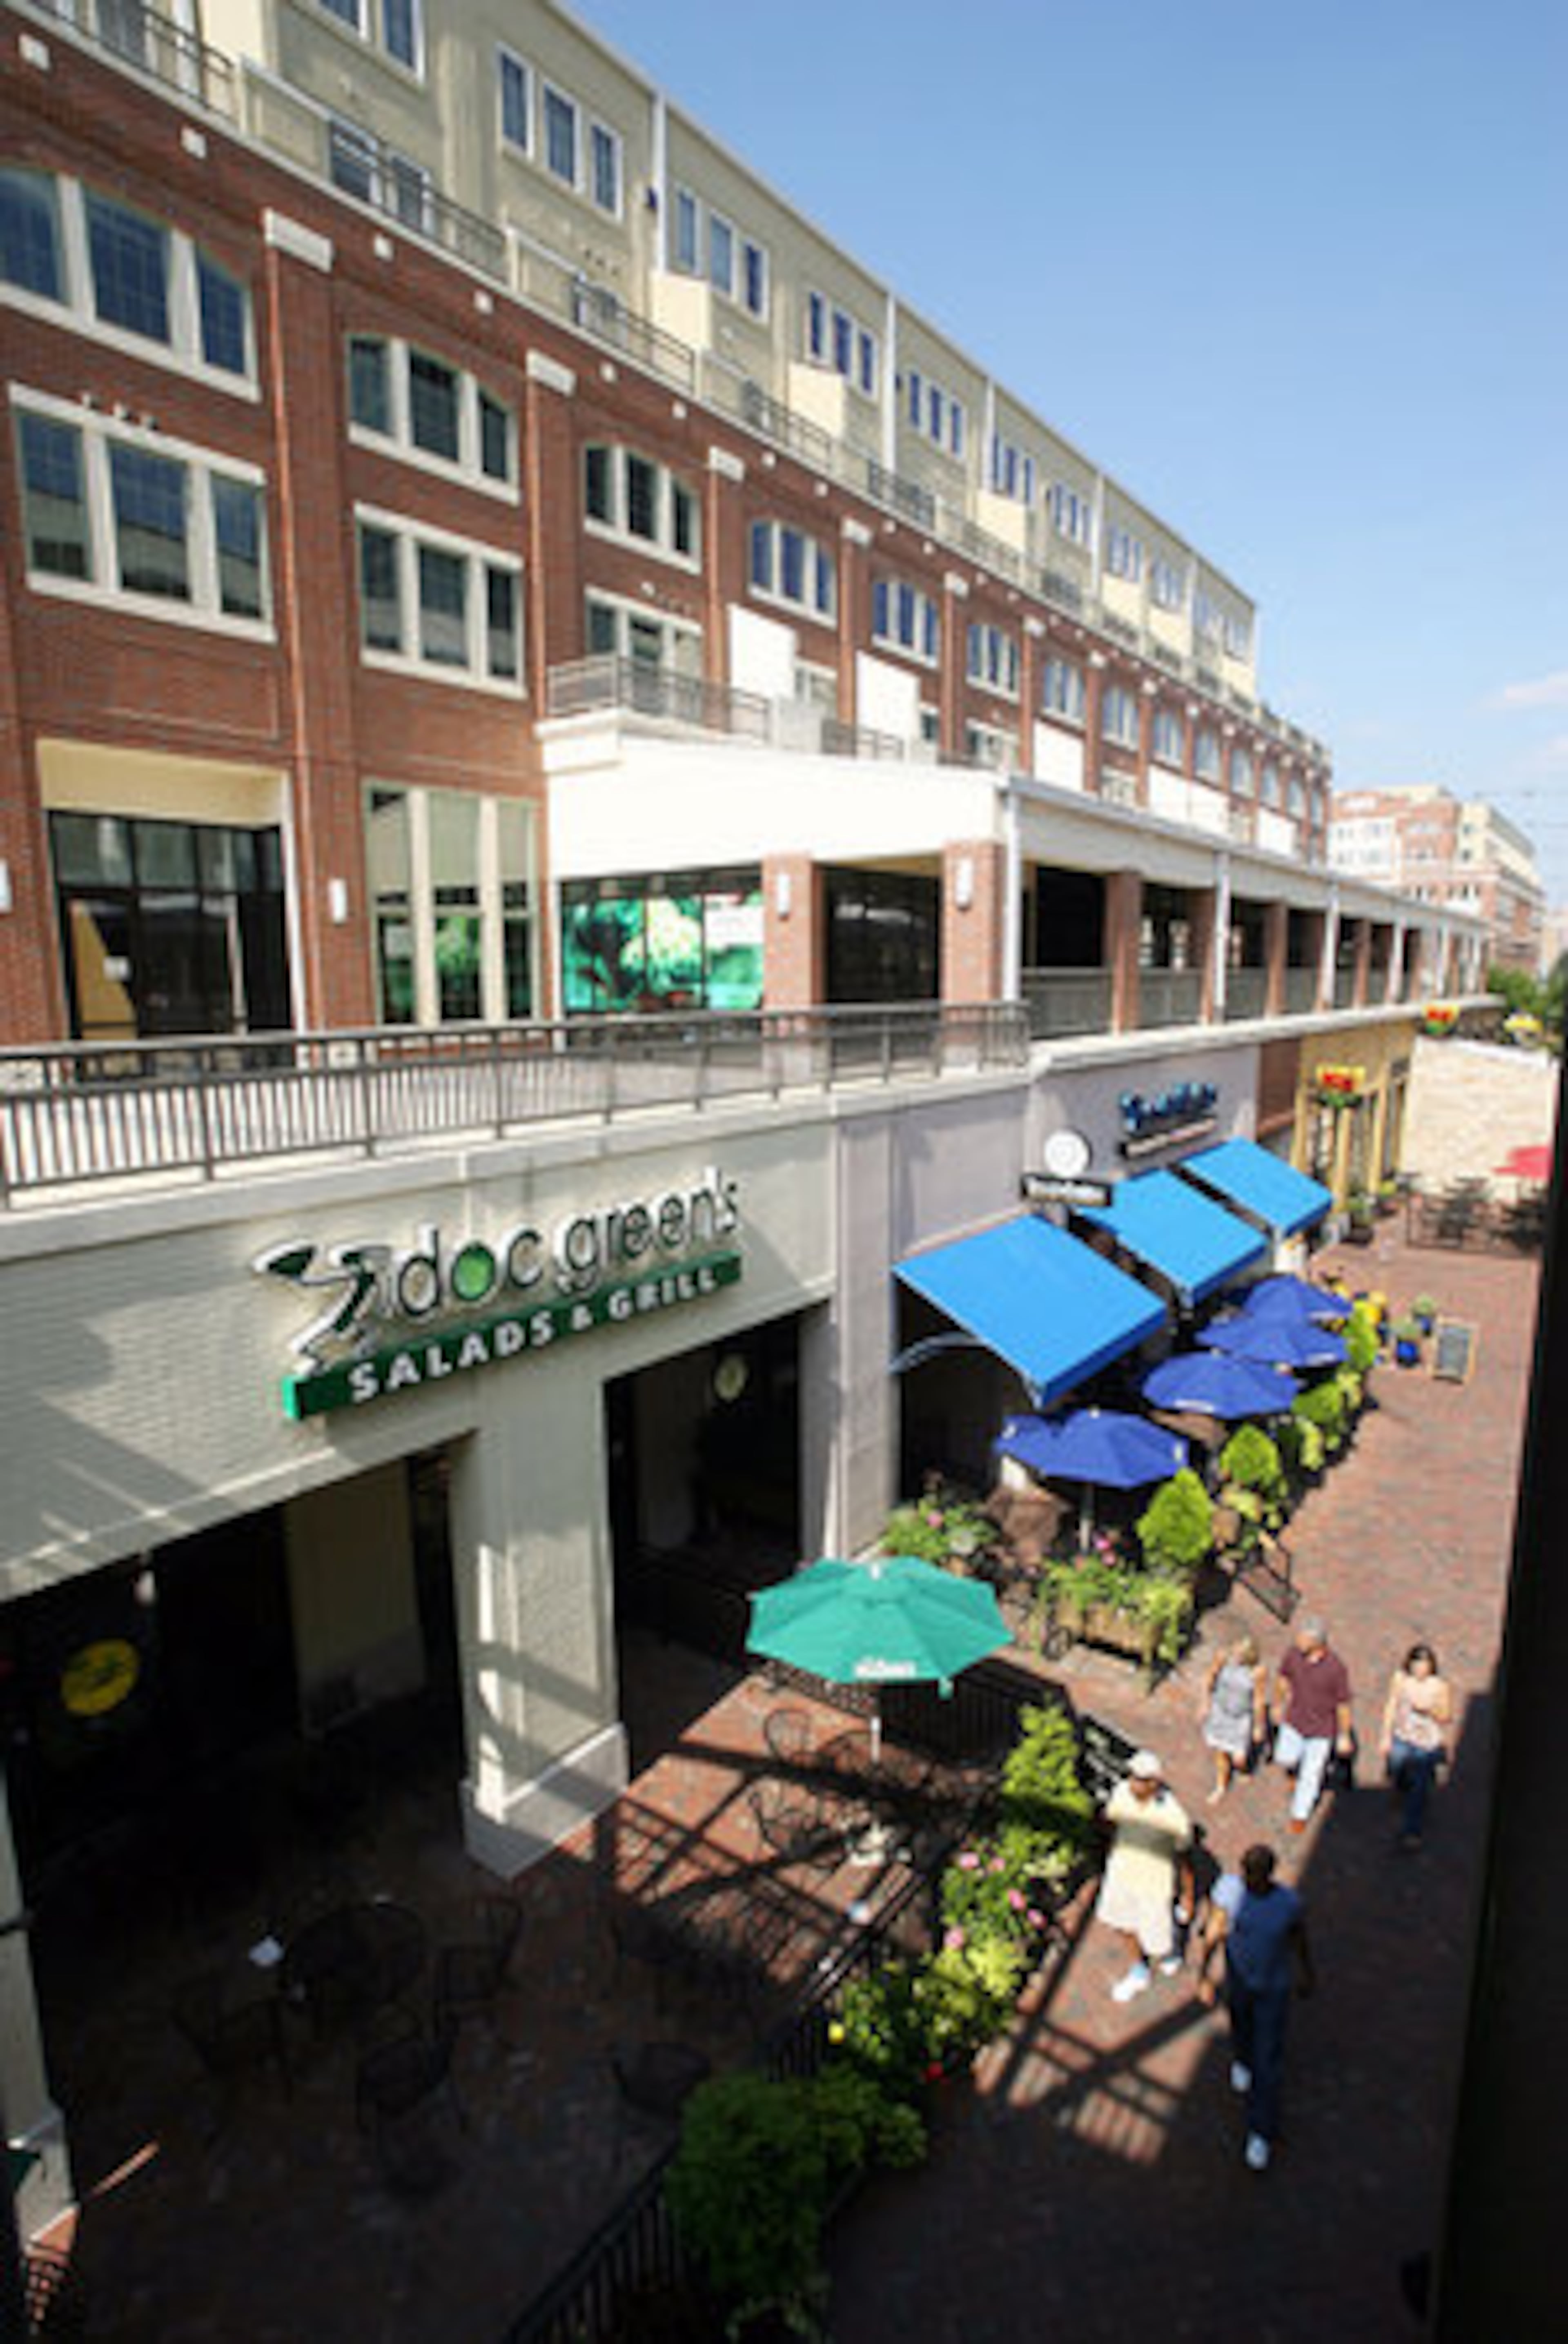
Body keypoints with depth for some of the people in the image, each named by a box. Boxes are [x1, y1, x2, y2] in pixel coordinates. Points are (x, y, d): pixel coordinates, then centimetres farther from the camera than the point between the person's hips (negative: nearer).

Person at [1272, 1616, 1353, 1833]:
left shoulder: (1337, 1669, -32)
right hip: (1294, 1721, 4)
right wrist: (1278, 1706, 12)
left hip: (1322, 1729, -3)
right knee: (1284, 1760, 19)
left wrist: (1344, 1737, -6)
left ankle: (1300, 1813, 39)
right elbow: (1284, 1679, 0)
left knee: (1310, 1774, 14)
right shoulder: (1294, 1653, -20)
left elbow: (1344, 1705, -17)